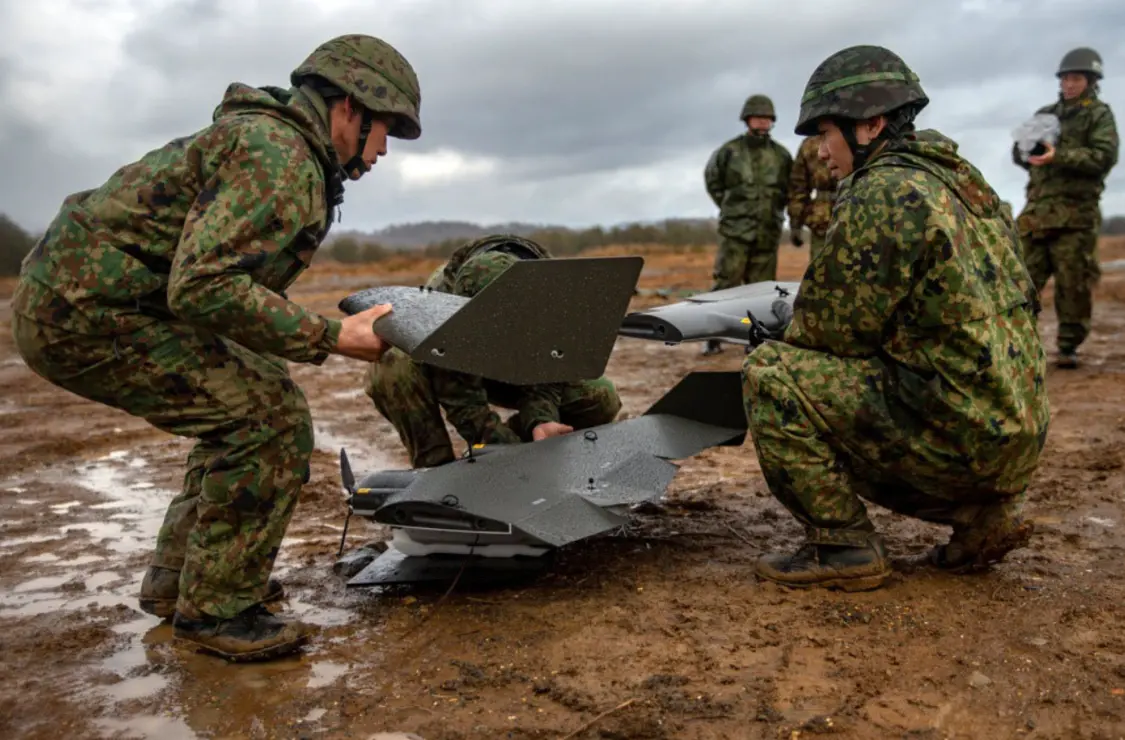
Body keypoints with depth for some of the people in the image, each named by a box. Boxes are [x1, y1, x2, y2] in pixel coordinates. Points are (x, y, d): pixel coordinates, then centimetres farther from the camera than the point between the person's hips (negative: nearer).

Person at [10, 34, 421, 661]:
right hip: (89, 313, -11)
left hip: (72, 297, 11)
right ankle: (214, 609, 0)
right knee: (272, 420, -13)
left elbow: (214, 271, 17)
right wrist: (332, 337, -23)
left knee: (247, 400, 17)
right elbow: (203, 287, -27)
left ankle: (177, 579, 26)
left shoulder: (270, 139, 16)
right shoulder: (278, 158, -17)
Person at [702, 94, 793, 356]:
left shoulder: (782, 155, 9)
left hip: (768, 233, 3)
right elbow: (712, 180, 17)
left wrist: (774, 209, 14)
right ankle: (714, 337, -2)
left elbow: (791, 189, 23)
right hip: (735, 230, -2)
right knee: (726, 282, -6)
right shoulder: (728, 152, 1)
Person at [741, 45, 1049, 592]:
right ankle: (984, 513, 17)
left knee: (770, 374, -10)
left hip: (959, 433, -9)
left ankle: (842, 546, -3)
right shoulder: (958, 180, 14)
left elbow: (835, 328, -13)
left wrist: (784, 344, 9)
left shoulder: (886, 192, -15)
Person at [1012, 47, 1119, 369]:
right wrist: (1025, 149, -4)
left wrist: (1059, 157, -20)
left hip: (1075, 213, -4)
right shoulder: (1045, 114, 20)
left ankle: (1068, 346, 6)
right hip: (1037, 210, 4)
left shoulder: (1099, 115, 6)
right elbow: (1018, 153, 20)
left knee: (1074, 283, -2)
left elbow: (1104, 157, -8)